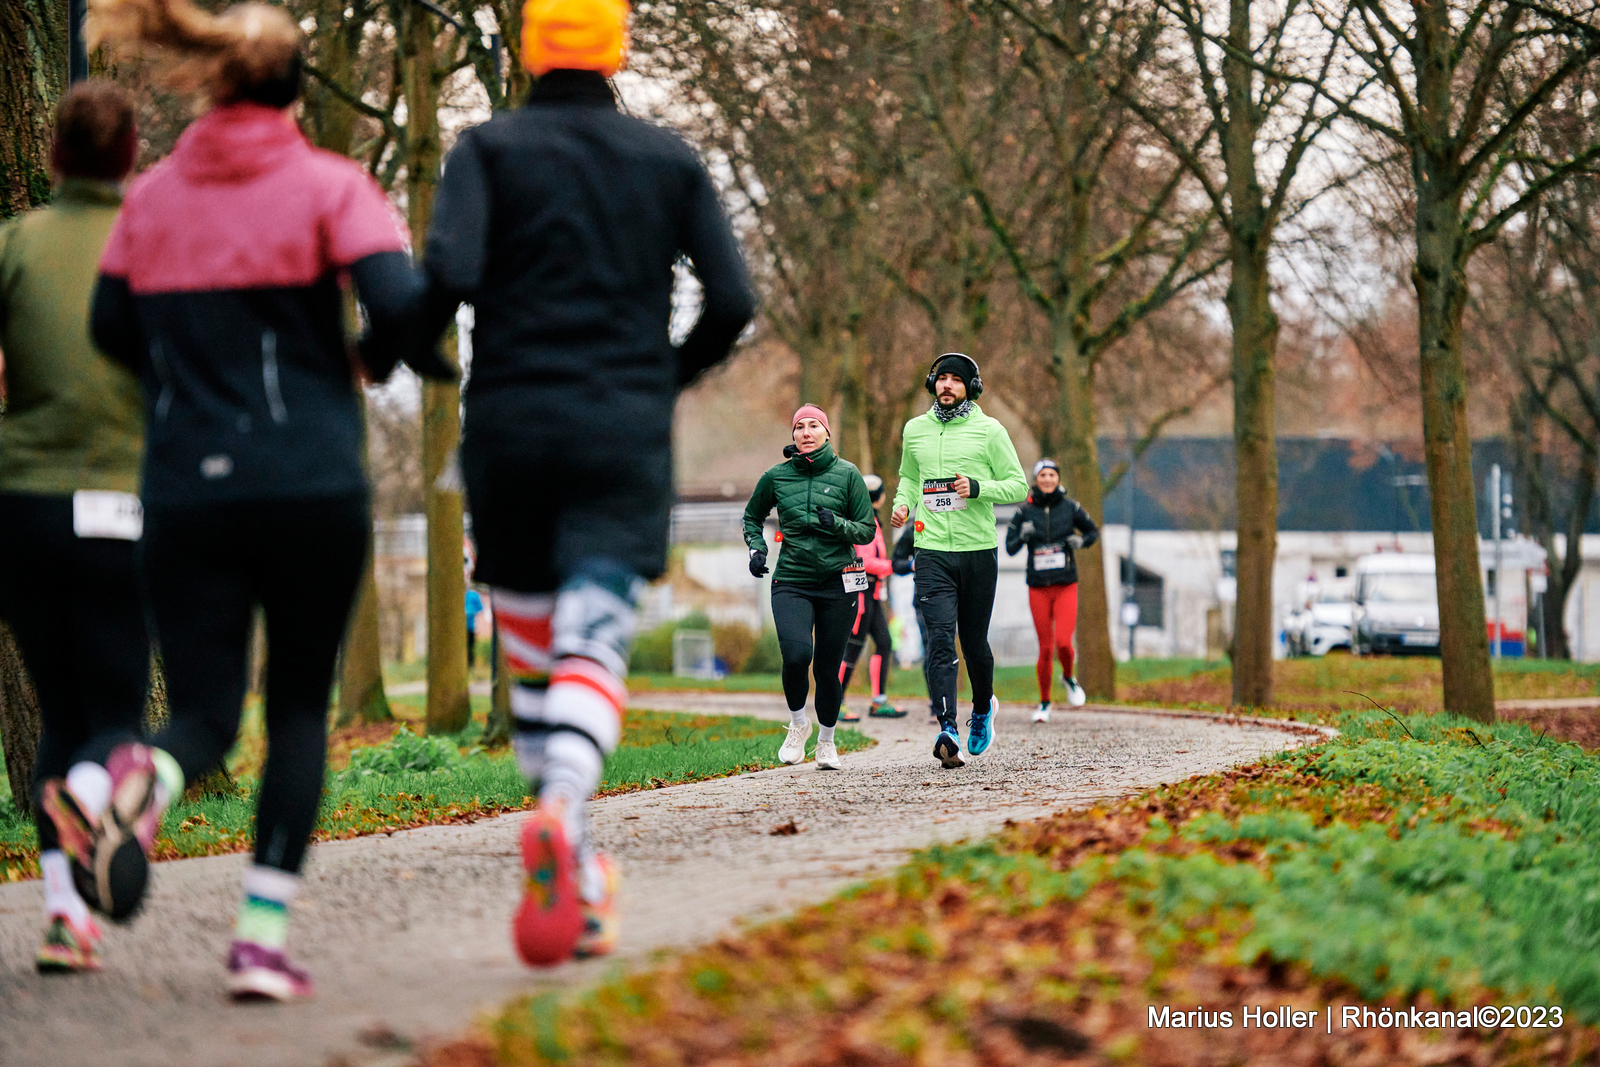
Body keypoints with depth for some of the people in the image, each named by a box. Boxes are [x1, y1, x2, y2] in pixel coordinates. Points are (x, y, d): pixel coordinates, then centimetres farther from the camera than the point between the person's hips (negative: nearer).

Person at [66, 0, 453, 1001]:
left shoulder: (153, 196, 8)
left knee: (206, 716, 6)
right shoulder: (327, 185, -3)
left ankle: (144, 779, -31)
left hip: (186, 494, 3)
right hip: (312, 486, -2)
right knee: (301, 707, 12)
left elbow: (115, 327, 13)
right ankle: (264, 935, 4)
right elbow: (400, 298, -15)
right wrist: (378, 356, 6)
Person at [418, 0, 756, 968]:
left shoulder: (491, 149, 4)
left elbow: (449, 273, -13)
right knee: (593, 650, -11)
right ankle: (561, 810, -41)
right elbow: (733, 303, 4)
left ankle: (579, 885, 16)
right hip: (626, 440, 0)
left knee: (532, 662, 13)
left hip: (510, 427, 0)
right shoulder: (669, 160, 9)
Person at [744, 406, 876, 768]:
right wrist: (756, 548, 6)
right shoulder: (776, 476, 4)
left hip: (838, 583, 0)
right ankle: (798, 724, 6)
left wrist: (837, 524, -15)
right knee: (796, 656, -21)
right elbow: (752, 516, 23)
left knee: (828, 667, 3)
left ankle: (826, 741, 26)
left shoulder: (847, 474, 1)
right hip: (791, 582, 0)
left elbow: (868, 531, 3)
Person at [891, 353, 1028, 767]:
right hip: (932, 551, 1)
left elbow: (1018, 485, 1)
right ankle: (947, 730, -21)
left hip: (978, 551, -1)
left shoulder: (989, 430, 0)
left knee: (974, 642, 8)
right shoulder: (915, 429, 10)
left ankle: (983, 707, 36)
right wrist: (902, 504, 5)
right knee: (940, 639, -12)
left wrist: (978, 488, -15)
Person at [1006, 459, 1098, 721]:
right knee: (1045, 648, 3)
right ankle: (1044, 703, 19)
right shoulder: (1025, 511, 0)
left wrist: (1082, 541, -7)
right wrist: (1023, 536, -17)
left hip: (1066, 587, -1)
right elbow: (1010, 547, 3)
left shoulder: (1070, 507, 0)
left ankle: (1069, 678, 15)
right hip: (1038, 588, 1)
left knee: (1063, 642, -17)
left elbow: (1094, 531, 14)